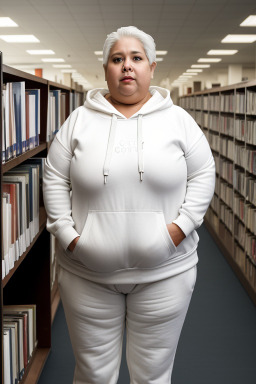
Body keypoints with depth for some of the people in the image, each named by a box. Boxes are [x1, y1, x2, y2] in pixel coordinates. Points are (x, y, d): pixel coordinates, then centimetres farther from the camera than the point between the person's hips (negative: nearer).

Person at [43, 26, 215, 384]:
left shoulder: (178, 119, 3)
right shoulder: (79, 120, 4)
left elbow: (203, 174, 4)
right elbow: (55, 178, 4)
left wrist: (181, 225, -8)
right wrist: (65, 233, -5)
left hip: (164, 273, 0)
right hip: (87, 276, 1)